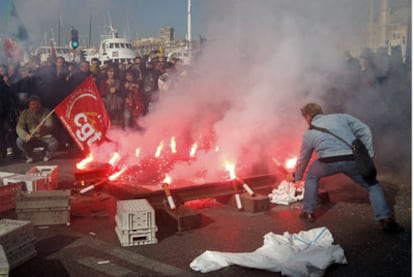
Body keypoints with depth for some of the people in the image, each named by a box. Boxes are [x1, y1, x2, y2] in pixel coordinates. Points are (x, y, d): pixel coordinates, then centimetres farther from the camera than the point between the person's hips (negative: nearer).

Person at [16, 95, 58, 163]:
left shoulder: (46, 112, -9)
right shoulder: (25, 113, -5)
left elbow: (50, 126, -20)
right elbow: (19, 127, -12)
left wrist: (44, 128, -45)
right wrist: (26, 135, -34)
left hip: (45, 138, -1)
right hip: (31, 139, 1)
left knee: (55, 142, -31)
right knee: (19, 141, -27)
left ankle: (47, 155, 3)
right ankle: (29, 157, 0)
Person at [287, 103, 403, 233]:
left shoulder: (308, 134, 23)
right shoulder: (340, 117, 22)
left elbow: (303, 159, 33)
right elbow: (364, 130, 12)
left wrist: (296, 176, 49)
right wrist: (368, 154, 14)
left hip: (328, 162, 0)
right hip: (352, 159, 1)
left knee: (311, 176, 31)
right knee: (373, 185, 22)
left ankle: (308, 212, 32)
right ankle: (385, 219, 7)